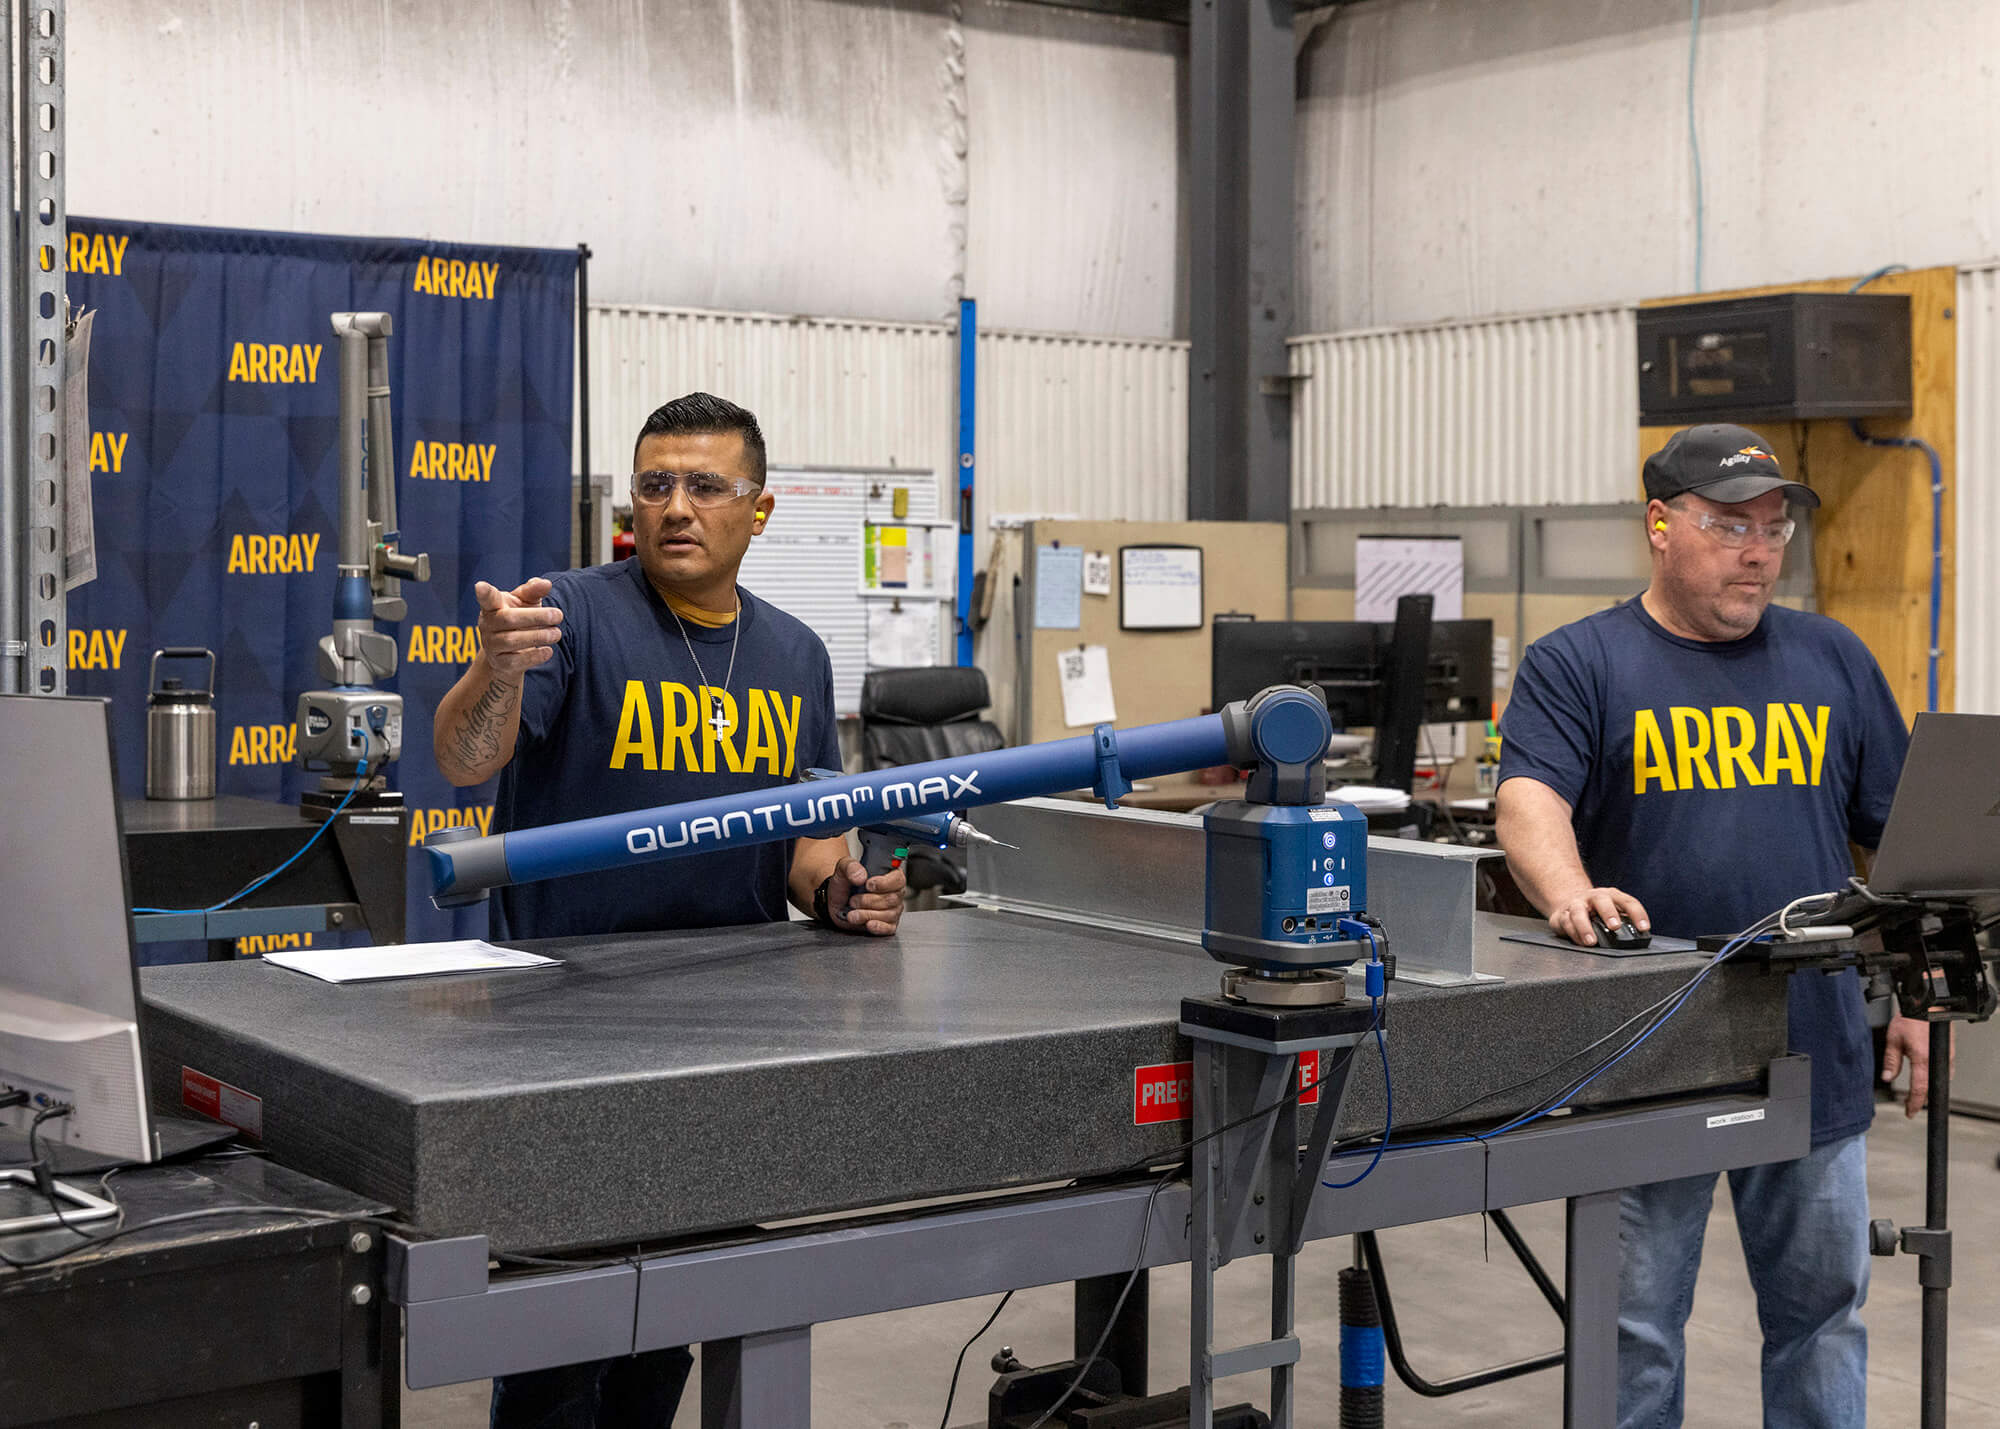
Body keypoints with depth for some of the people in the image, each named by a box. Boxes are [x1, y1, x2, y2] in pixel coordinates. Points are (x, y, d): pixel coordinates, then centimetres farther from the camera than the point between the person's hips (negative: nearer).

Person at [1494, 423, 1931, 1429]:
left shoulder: (1831, 660, 10)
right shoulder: (1577, 665, -1)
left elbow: (1903, 840, 13)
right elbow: (1528, 804, -16)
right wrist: (1570, 893, -37)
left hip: (1818, 1055, 3)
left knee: (1823, 1312, 13)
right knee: (1637, 1327, 8)